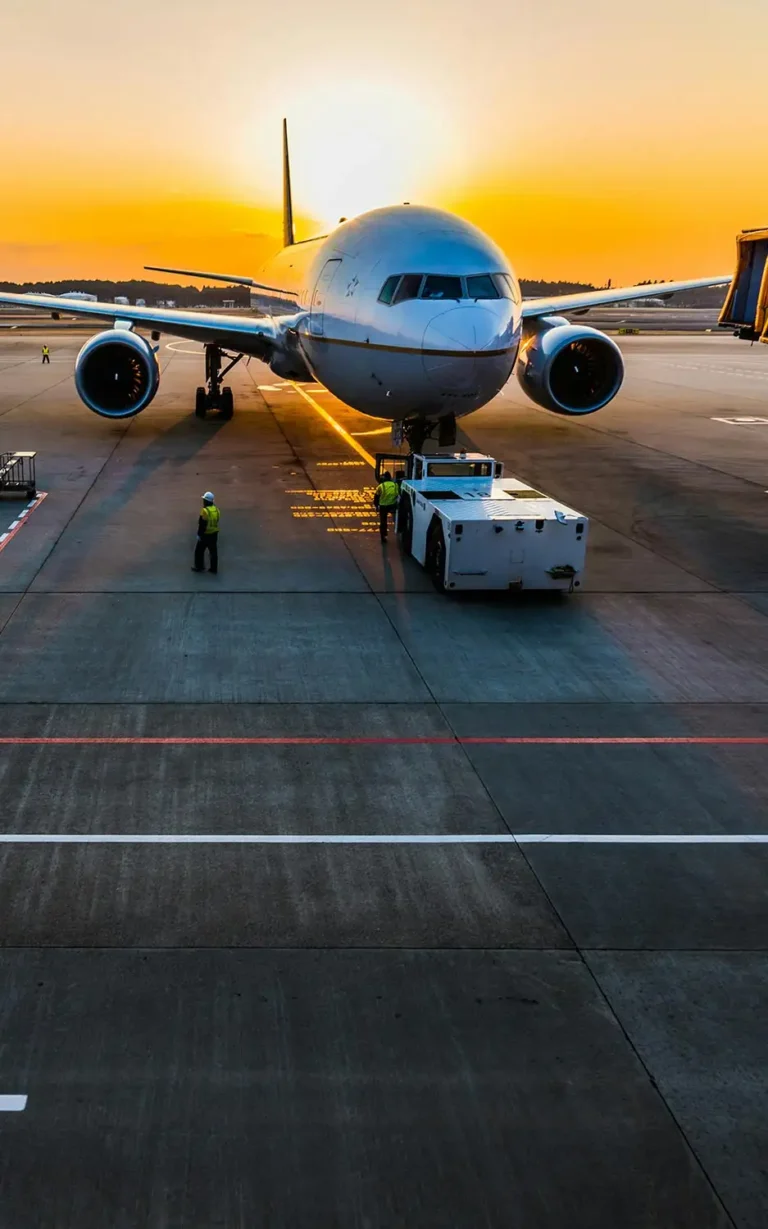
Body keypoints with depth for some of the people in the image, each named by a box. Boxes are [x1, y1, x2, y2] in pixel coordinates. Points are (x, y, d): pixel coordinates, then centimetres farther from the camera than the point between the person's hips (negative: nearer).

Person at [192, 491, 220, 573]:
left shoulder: (205, 511, -21)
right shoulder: (216, 510, 3)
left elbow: (202, 524, -21)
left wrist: (199, 534, -14)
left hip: (205, 534, -7)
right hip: (214, 534, 7)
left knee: (199, 551, 9)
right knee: (213, 551, 11)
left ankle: (199, 567, 16)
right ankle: (214, 568, 14)